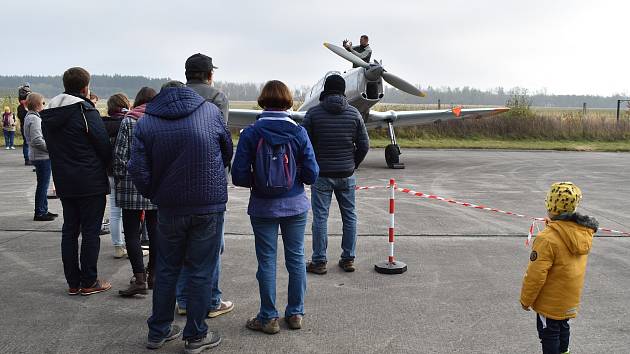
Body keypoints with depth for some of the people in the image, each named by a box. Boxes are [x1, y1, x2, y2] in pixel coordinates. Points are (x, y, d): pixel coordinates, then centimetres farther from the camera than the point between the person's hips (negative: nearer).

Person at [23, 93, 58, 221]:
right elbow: (37, 140, -24)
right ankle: (39, 213, 4)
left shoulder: (29, 117, 15)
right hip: (41, 156, -10)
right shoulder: (34, 119, -17)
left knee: (43, 184, 16)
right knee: (43, 185, -3)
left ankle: (43, 210, 24)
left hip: (40, 156, 10)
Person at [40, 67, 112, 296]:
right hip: (91, 183, -7)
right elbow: (104, 146, -11)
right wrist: (106, 167, 7)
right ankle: (89, 282, 6)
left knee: (69, 230, 12)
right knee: (91, 231, 1)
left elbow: (51, 147, 13)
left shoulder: (47, 115, 9)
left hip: (63, 182, 7)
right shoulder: (86, 111, -13)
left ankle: (73, 282, 17)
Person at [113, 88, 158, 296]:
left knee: (132, 232, 2)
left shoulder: (128, 121, -4)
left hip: (132, 186, -3)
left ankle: (139, 278, -5)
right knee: (155, 230, 13)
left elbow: (119, 155, -7)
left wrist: (119, 179, 4)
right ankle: (153, 274, 23)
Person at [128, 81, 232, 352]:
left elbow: (138, 170, -5)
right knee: (201, 271, 7)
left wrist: (153, 196, 12)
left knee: (166, 269, 16)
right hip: (210, 205, -1)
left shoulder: (145, 123, 0)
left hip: (169, 208, 2)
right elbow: (228, 152, 11)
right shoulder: (210, 110, -1)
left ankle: (158, 332, 27)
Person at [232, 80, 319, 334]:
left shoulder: (250, 133, -10)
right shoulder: (298, 132, -8)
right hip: (295, 206, 1)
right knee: (296, 258, 13)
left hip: (263, 208, -1)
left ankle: (269, 318, 17)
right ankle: (295, 314, 24)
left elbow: (239, 176, -12)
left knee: (266, 260, 8)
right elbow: (311, 174, -7)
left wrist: (257, 182, 7)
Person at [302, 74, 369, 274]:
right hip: (347, 175, 2)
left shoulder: (313, 113, -6)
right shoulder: (354, 114, 0)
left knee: (320, 218, 3)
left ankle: (319, 262, 8)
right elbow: (364, 145, 1)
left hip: (321, 174, -2)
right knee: (349, 216, 12)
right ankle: (348, 259, 18)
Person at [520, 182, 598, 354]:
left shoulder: (548, 238, -29)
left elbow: (536, 275, -24)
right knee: (563, 326, 25)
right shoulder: (584, 232, -7)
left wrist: (526, 300, -12)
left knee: (549, 333, 9)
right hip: (570, 299, 7)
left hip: (550, 301, -7)